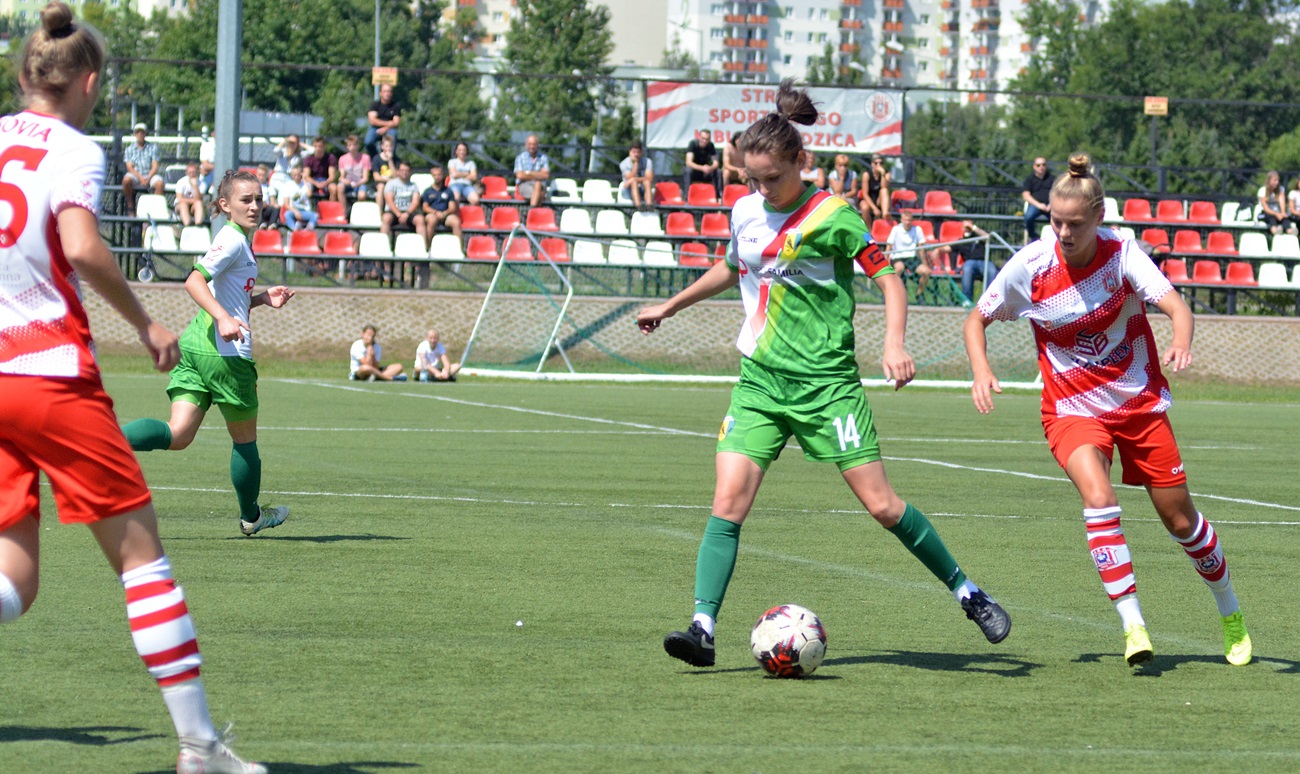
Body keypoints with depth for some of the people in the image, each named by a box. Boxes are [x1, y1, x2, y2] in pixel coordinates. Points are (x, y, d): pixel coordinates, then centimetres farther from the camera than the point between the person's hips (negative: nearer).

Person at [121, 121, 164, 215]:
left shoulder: (153, 148, 9)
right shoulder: (129, 149, 10)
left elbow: (155, 167, 1)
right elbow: (129, 167, 0)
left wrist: (148, 178, -18)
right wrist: (140, 178, -17)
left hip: (150, 175, 0)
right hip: (135, 175, 0)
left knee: (159, 182, -33)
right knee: (126, 180, -34)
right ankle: (130, 207, -18)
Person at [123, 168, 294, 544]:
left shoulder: (238, 240, 20)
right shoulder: (233, 239, -10)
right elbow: (194, 281, -23)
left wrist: (264, 299, 18)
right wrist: (225, 319, -33)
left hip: (194, 345, 9)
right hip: (226, 352, -9)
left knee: (178, 435, -4)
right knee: (245, 438, 11)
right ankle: (251, 516, 28)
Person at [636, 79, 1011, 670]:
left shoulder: (832, 216, -9)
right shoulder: (745, 212, 8)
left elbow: (889, 281, -6)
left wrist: (893, 345, -21)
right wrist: (671, 306, 39)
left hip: (826, 381, -4)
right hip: (759, 378, 5)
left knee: (881, 503, -6)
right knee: (729, 500, -11)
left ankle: (966, 593, 11)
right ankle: (703, 628, -12)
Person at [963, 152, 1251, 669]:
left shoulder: (1120, 252, -16)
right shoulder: (1030, 267, -14)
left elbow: (1173, 304, -27)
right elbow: (977, 319, 0)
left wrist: (1182, 341, -49)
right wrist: (981, 371, -18)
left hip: (1140, 401, 1)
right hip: (1073, 408, -1)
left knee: (1180, 519, 8)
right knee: (1098, 498, -29)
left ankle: (1231, 614, 34)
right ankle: (1132, 625, -25)